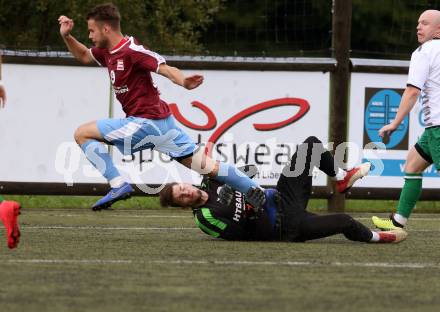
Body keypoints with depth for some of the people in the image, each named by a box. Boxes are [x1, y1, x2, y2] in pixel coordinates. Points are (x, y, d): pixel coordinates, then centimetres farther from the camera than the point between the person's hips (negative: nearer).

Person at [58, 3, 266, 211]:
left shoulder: (131, 51, -15)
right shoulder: (108, 52, 12)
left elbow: (166, 69, -24)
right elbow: (84, 56, 31)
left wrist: (184, 82, -44)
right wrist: (66, 36, 14)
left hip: (146, 122, -9)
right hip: (161, 123, 9)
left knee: (82, 134, -4)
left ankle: (118, 185, -12)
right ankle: (254, 190, 12)